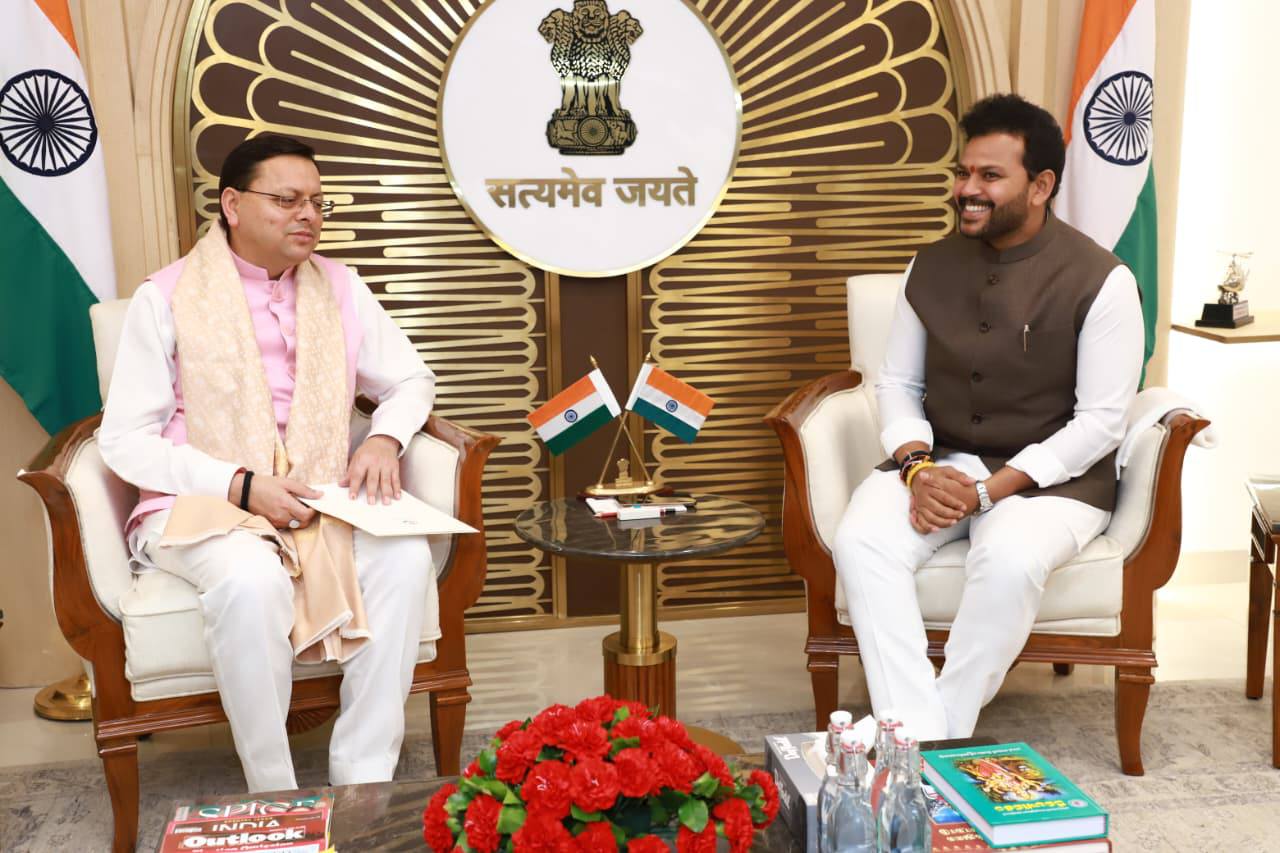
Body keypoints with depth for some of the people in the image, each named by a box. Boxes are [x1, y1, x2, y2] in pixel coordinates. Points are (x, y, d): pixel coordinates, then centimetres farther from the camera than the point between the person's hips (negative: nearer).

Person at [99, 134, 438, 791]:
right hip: (202, 507, -3)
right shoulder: (167, 298, -2)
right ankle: (274, 799, -19)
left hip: (322, 499, 4)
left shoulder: (339, 286, 9)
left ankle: (362, 785, -19)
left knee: (405, 555, -27)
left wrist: (385, 439, -8)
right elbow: (124, 440, -5)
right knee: (252, 578, -37)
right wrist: (242, 486, -19)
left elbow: (411, 379, 16)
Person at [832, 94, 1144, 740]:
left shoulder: (1100, 281, -8)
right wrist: (917, 466, -13)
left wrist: (991, 490, -20)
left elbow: (1101, 422, -11)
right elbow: (897, 383, 8)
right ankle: (917, 738, -26)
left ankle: (946, 733, -18)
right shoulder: (932, 266, 6)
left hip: (1052, 475, -3)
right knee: (860, 540, -26)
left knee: (1010, 559, -36)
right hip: (939, 462, 4)